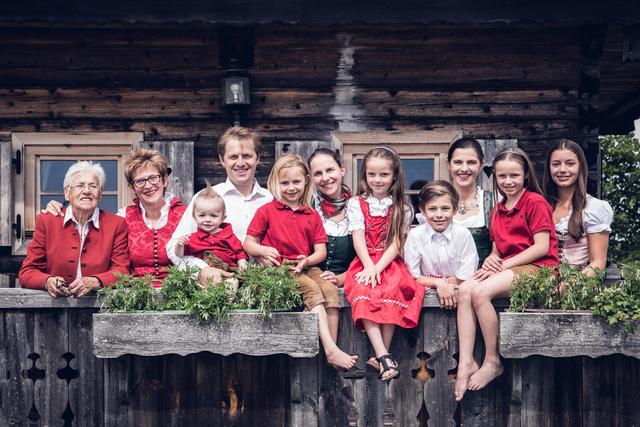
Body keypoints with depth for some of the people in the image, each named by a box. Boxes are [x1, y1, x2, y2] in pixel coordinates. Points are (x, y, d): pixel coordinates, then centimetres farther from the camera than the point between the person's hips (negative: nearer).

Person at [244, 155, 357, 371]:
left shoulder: (312, 215, 16)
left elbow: (321, 251, 11)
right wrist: (264, 250, -15)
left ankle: (332, 348, -28)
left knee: (330, 289, -26)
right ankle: (330, 350, -36)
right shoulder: (266, 211, 8)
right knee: (312, 290, -30)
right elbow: (248, 244, 7)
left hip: (306, 267, 4)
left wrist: (307, 260, -11)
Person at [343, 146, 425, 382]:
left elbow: (396, 243, -2)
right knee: (363, 293, -31)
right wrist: (369, 266, -17)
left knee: (392, 292, -32)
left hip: (391, 263, 0)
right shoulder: (356, 204, 10)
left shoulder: (402, 208, 8)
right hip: (364, 263, 1)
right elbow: (358, 238, -1)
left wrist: (378, 268, -17)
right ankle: (384, 356, -36)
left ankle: (381, 356, -26)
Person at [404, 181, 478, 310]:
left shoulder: (463, 234, -7)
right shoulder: (415, 235, -4)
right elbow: (412, 277, -4)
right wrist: (438, 283, -18)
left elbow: (465, 279, -7)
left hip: (456, 292, 0)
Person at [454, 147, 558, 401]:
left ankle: (492, 362, -18)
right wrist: (491, 260, -6)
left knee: (481, 292, -30)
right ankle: (466, 363, -27)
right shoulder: (499, 210, 21)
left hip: (537, 268, -7)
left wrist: (504, 265, -14)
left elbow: (542, 247, -12)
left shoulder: (535, 202, -3)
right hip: (507, 268, 7)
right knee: (464, 290, -21)